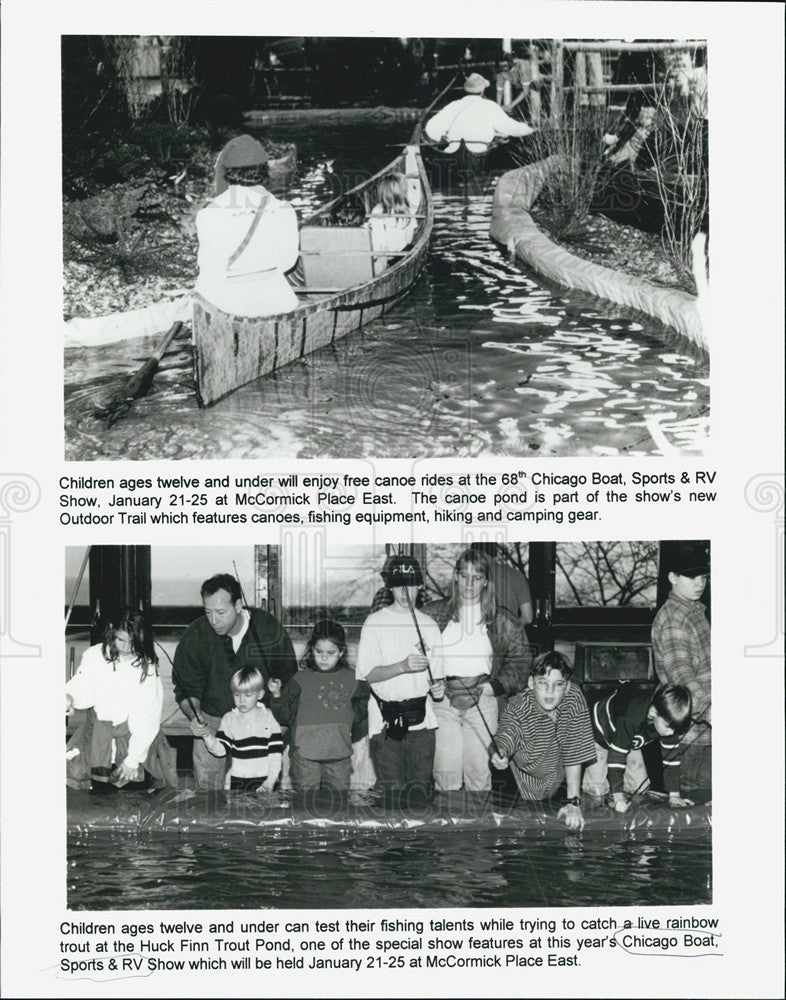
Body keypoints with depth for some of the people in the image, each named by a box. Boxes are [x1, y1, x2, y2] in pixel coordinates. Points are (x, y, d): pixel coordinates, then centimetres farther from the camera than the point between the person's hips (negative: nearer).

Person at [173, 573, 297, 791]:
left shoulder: (269, 630, -11)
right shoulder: (195, 636, -11)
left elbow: (288, 681, 3)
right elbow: (187, 690, 0)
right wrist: (194, 717, -19)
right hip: (212, 721, 1)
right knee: (207, 787, -6)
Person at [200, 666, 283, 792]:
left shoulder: (269, 718, 0)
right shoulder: (229, 719, 5)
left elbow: (275, 753, -2)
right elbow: (221, 750, 0)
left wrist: (270, 782, -9)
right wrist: (207, 736, -19)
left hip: (263, 780, -2)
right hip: (237, 781, 2)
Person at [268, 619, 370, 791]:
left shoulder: (351, 679, 8)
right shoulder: (300, 679, 0)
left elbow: (361, 709, 22)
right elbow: (285, 717, -4)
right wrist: (277, 695, -18)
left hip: (339, 755, 2)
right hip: (305, 756, -2)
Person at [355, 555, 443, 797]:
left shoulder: (428, 625, 12)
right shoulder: (375, 622, 1)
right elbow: (368, 674, -6)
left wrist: (437, 686, -5)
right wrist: (403, 666, -21)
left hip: (421, 718, 3)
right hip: (385, 720, -3)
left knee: (421, 787, 0)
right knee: (392, 789, -6)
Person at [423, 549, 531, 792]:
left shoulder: (499, 620, 7)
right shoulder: (433, 614, 6)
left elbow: (521, 657, 9)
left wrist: (496, 686, -4)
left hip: (483, 702, 0)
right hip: (442, 701, 0)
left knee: (480, 771, 1)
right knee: (446, 773, -3)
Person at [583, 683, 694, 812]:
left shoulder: (668, 721, -29)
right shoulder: (630, 719, -46)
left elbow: (671, 756, -20)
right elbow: (617, 755, -39)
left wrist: (674, 795, -19)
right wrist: (618, 797, -38)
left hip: (631, 740, 5)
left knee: (640, 786, -1)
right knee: (597, 789, -8)